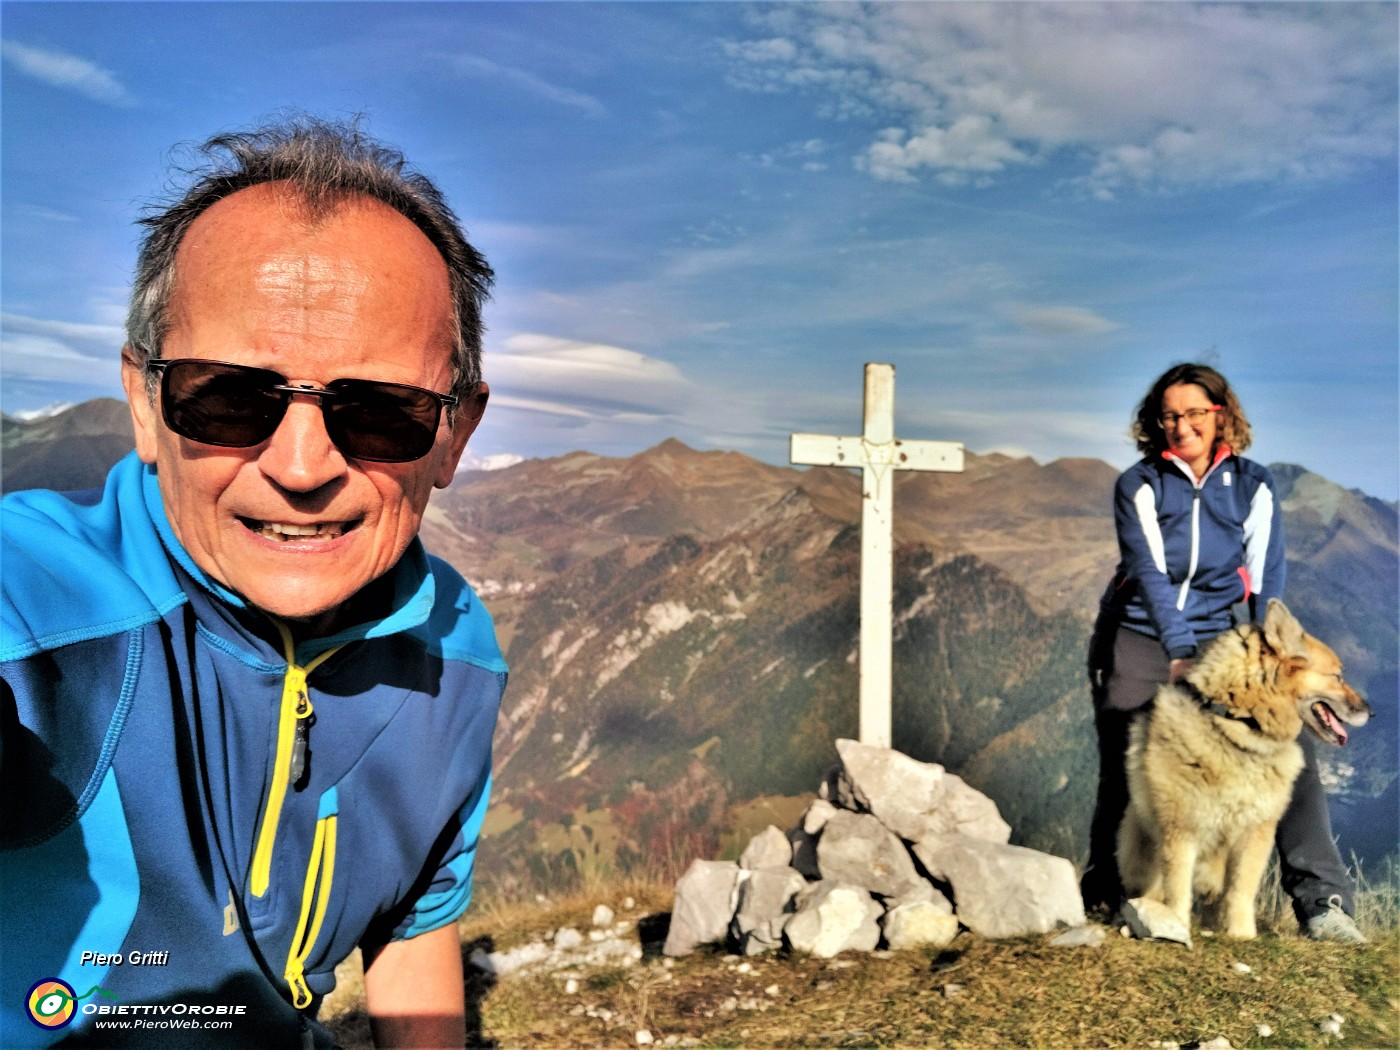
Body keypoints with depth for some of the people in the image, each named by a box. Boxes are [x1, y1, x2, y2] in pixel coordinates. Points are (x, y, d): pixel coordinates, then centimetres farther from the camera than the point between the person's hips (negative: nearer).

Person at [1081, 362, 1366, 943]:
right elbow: (1149, 572, -15)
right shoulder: (1139, 485, -2)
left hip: (1217, 638, 2)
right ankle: (1104, 887, 18)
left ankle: (1321, 897, -11)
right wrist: (1179, 651, -28)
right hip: (1139, 637, -1)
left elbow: (1266, 584, -1)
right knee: (1123, 767, -6)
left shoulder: (1253, 486, 4)